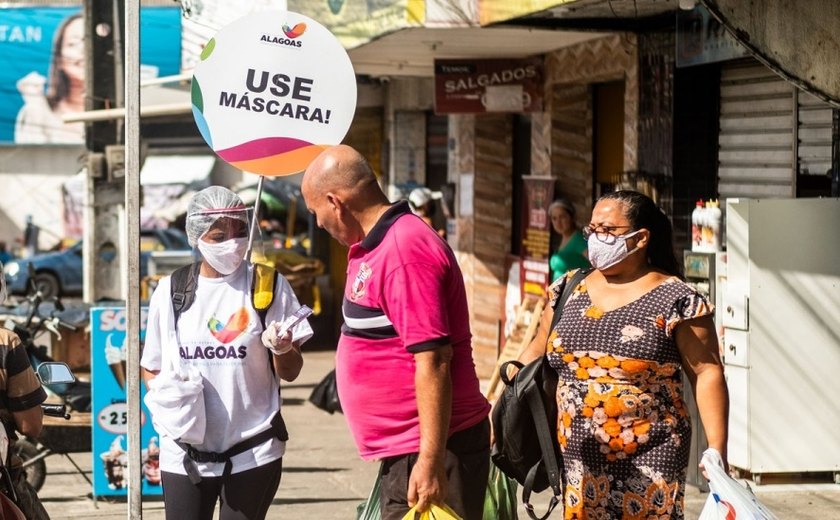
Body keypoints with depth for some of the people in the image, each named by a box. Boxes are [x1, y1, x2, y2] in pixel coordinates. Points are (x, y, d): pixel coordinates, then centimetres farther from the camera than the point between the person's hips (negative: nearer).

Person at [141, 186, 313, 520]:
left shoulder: (268, 286, -2)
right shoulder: (170, 291, 4)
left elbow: (290, 373, 1)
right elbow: (151, 368, 14)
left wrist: (282, 349, -22)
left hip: (252, 450, -2)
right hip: (185, 452, 2)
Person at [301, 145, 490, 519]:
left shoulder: (404, 250, -19)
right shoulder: (376, 247, 13)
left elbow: (433, 361, -24)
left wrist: (431, 461, -25)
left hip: (429, 451, -10)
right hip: (403, 450, 10)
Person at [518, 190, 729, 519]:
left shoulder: (676, 300, -7)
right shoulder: (568, 291, 8)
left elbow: (707, 374, -8)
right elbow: (537, 354, 17)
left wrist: (717, 452, -12)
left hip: (648, 464, -4)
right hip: (578, 460, 4)